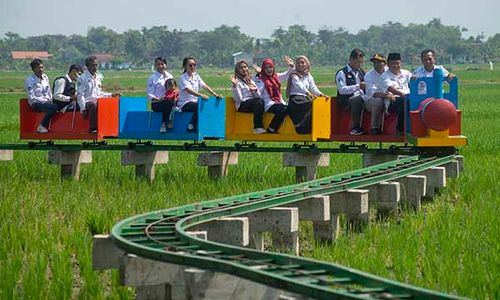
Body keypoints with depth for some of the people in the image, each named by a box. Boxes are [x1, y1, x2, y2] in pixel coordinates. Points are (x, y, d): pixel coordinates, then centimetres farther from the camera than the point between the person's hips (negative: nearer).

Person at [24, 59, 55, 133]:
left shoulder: (45, 77, 13)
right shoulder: (29, 81, -8)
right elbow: (32, 98, -13)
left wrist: (50, 100, 2)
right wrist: (45, 100, -16)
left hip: (47, 102, 7)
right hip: (36, 104, -7)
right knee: (54, 107, -32)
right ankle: (42, 126, -19)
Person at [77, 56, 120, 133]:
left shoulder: (99, 77, 20)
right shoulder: (83, 78, 0)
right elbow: (80, 95, -4)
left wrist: (111, 95, 17)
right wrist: (83, 109, -15)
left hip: (98, 100, 6)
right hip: (88, 102, -6)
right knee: (93, 104, -41)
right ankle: (93, 128, -36)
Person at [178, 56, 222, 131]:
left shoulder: (196, 76, 13)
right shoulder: (183, 78, -8)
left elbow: (205, 86, 5)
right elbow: (188, 90, -24)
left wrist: (215, 94, -11)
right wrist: (201, 95, -39)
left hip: (195, 101, 6)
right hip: (185, 104, -6)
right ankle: (191, 127, -24)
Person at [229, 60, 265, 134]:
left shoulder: (251, 80, 24)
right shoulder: (237, 81, 5)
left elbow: (258, 96, 19)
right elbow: (238, 99, -8)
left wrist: (255, 90, -1)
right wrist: (235, 86, -18)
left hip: (255, 103, 5)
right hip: (242, 105, -5)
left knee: (261, 100, -31)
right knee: (258, 100, -34)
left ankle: (258, 128, -37)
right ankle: (258, 127, -39)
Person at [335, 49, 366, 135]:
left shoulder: (361, 72, 24)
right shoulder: (342, 73, 3)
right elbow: (342, 90, -11)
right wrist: (358, 86, -18)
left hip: (361, 98, 6)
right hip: (345, 101, -6)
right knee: (358, 99, -39)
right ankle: (355, 128, -34)